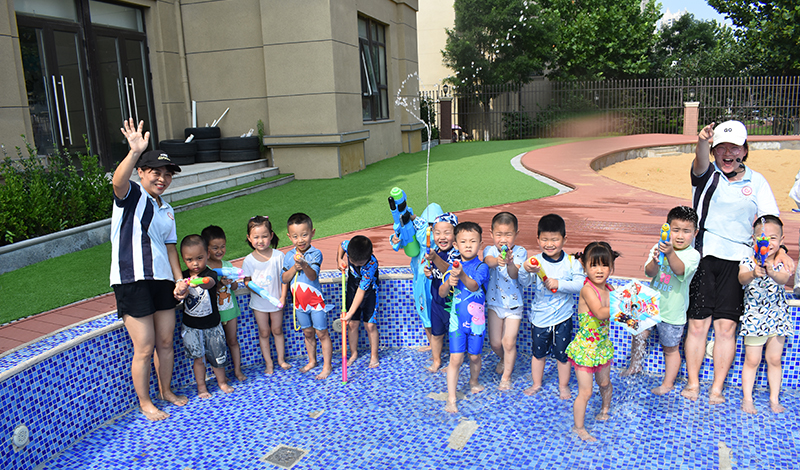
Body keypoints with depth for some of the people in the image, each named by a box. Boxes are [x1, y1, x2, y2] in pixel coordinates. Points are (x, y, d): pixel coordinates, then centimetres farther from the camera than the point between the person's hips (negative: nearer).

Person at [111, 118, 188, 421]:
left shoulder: (167, 210, 17)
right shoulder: (131, 195, -4)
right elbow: (118, 182, -28)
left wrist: (180, 279, 8)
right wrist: (135, 152, -45)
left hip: (162, 281, 7)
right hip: (132, 282, -7)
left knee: (166, 342, 15)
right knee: (144, 348, -1)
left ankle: (166, 391, 35)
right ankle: (145, 403, 19)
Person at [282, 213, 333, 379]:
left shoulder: (316, 254, -17)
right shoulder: (289, 256, -2)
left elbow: (313, 276, -30)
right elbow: (284, 279, -2)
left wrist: (304, 265, -49)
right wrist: (294, 268, -18)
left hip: (315, 300, -5)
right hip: (299, 302, 5)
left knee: (321, 333, 4)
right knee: (308, 333, 19)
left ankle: (327, 366, 16)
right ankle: (312, 361, 37)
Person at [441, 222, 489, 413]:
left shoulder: (481, 267, -9)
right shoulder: (453, 267, 0)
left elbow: (474, 286, -29)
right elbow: (441, 293, -3)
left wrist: (462, 275, -49)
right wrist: (449, 282, -24)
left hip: (476, 320, -1)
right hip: (457, 320, 1)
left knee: (474, 356, 15)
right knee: (455, 359, -3)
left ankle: (474, 382, 43)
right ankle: (451, 399, 4)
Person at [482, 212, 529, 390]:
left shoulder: (520, 252, -11)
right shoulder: (490, 250, -8)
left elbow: (515, 275, -24)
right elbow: (488, 260, -33)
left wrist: (510, 263, -44)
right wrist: (497, 260, -56)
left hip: (514, 304, -2)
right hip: (494, 302, 2)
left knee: (509, 342, -2)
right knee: (495, 342, 9)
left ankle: (506, 376, 19)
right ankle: (503, 359, 43)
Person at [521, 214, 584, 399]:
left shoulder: (571, 262, -8)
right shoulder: (535, 261, -9)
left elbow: (581, 284, -16)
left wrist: (559, 284, -28)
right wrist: (526, 270, -46)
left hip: (563, 317, -1)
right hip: (540, 316, 1)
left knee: (562, 354, 12)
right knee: (538, 353, 17)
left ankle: (563, 385, 34)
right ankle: (536, 383, 36)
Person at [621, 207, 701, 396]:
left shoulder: (692, 255, -14)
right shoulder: (660, 247, -6)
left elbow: (680, 269, -34)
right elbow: (649, 273, -17)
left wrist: (671, 254, -53)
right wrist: (655, 260, -39)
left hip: (672, 311, -3)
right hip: (651, 302, 3)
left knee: (670, 348, 11)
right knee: (638, 335, 14)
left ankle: (668, 383, 30)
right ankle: (635, 366, 41)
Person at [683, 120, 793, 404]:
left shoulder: (756, 181, 9)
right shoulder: (707, 174, 4)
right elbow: (700, 164, -21)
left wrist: (778, 250, -12)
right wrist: (702, 142, -44)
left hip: (737, 261, 1)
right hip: (703, 256, -1)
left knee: (726, 326, 0)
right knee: (698, 324, 1)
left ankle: (717, 388, 14)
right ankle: (692, 383, 17)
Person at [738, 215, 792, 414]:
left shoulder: (782, 263, -6)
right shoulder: (748, 262, -9)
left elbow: (784, 279, -28)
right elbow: (742, 278, -29)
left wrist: (772, 273, -51)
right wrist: (753, 274, -52)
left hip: (777, 317, 2)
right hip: (754, 318, -2)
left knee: (774, 359, 11)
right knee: (752, 360, 4)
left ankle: (774, 399, 23)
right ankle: (747, 398, 15)